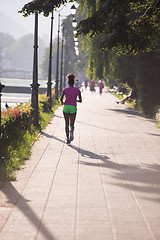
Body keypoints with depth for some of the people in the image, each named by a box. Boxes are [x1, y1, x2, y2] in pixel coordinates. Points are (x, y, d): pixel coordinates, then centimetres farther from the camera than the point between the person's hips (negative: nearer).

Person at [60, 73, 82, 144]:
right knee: (72, 124, 3)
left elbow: (61, 98, -12)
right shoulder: (77, 90, 2)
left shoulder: (65, 90, 0)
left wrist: (62, 102, 9)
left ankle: (67, 139, 8)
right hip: (73, 107, 0)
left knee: (66, 124, 12)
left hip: (66, 107, 0)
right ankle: (71, 130, -34)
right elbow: (80, 100, 0)